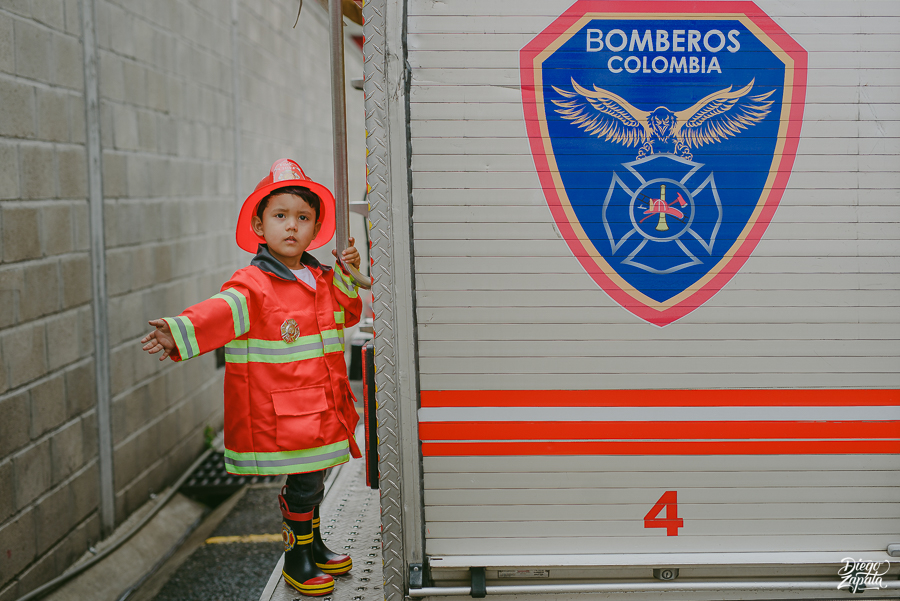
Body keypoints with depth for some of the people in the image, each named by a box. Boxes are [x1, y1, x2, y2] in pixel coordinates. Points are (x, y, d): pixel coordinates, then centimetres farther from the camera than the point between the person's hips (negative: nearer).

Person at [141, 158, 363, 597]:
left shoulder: (321, 278, 9)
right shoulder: (252, 285, -15)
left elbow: (347, 315, 25)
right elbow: (222, 313, -32)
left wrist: (348, 277, 7)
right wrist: (180, 333, -51)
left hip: (321, 408, 7)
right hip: (279, 412, -7)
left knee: (313, 476, 20)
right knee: (301, 483, -1)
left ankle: (314, 546, 39)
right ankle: (296, 558, 18)